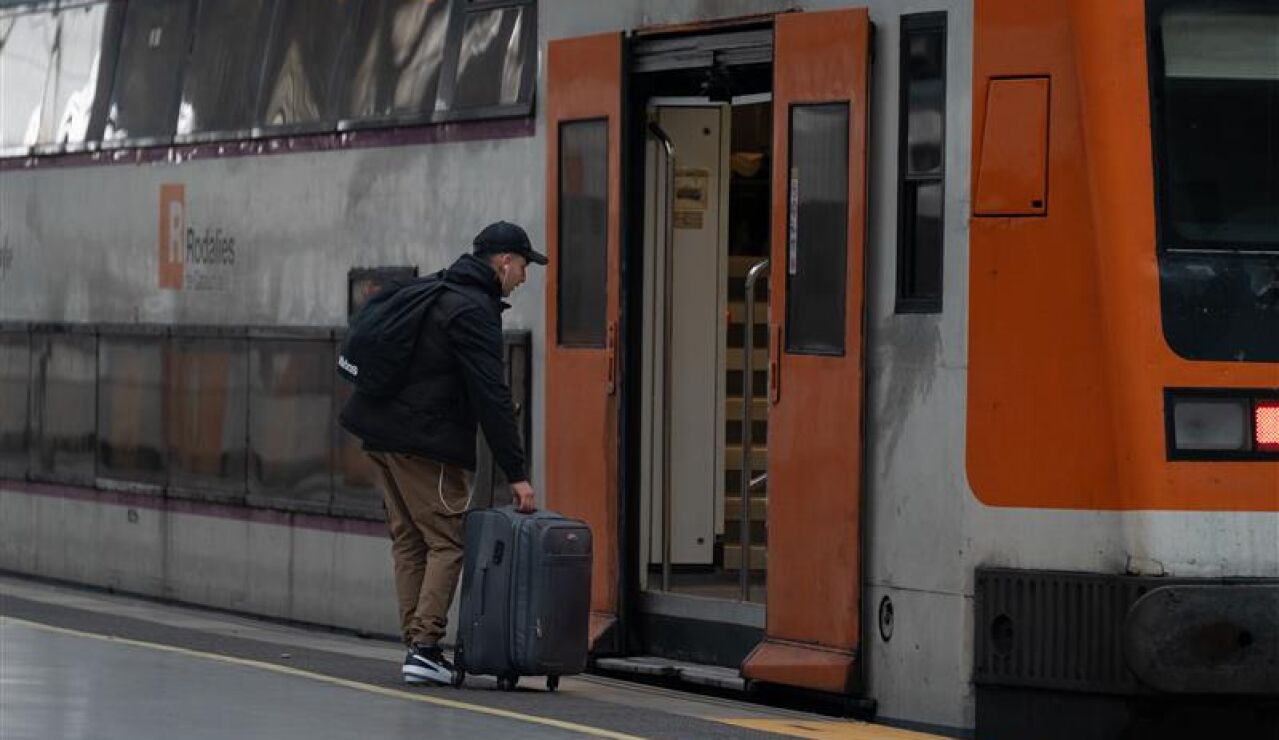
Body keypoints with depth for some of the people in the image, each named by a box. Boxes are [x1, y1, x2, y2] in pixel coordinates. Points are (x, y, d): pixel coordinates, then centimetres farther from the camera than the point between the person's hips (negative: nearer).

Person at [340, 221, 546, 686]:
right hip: (427, 446, -9)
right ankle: (425, 646, -12)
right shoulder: (474, 311, -13)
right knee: (446, 542, -5)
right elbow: (491, 398, -17)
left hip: (384, 434, 9)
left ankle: (416, 642, 11)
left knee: (409, 540, 12)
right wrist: (516, 474, -15)